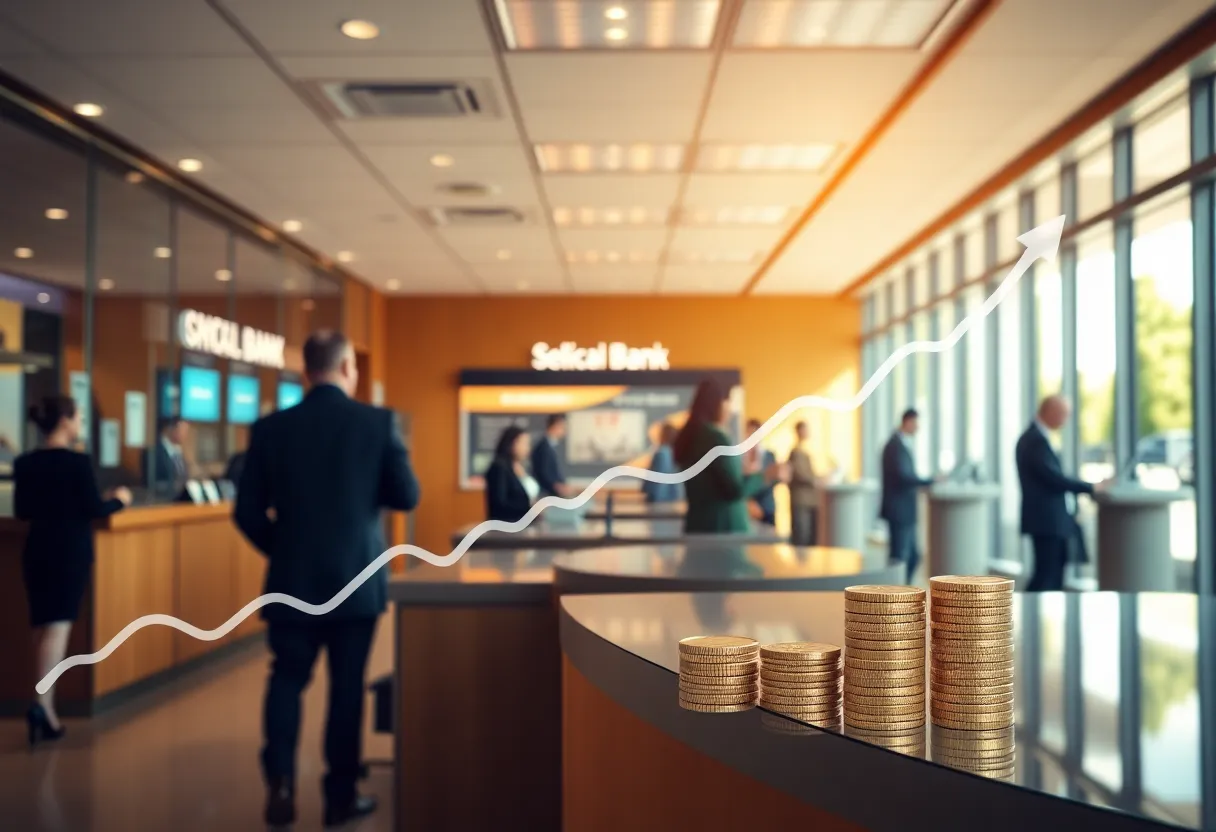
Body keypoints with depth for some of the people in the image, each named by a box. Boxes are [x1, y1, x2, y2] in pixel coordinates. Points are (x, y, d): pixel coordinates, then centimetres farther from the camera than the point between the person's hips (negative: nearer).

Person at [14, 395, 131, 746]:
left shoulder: (24, 463, 3)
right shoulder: (77, 461, -13)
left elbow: (22, 510, 12)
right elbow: (94, 510, -11)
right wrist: (118, 500, 7)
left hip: (37, 551, 6)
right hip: (70, 552, -5)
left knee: (42, 627, 13)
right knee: (59, 625, -5)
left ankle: (46, 711, 17)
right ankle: (41, 703, -20)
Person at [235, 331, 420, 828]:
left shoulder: (271, 428, -4)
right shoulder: (380, 422, -9)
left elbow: (247, 512, -2)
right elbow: (407, 497, -4)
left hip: (292, 579, 1)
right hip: (357, 578, -1)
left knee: (287, 680, 16)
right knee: (347, 684, 10)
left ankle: (280, 781, 1)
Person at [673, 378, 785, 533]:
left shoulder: (687, 437, 11)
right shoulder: (716, 438, -14)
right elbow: (736, 490, -16)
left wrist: (742, 473, 28)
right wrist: (765, 476, -2)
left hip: (698, 525, 8)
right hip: (725, 526, -8)